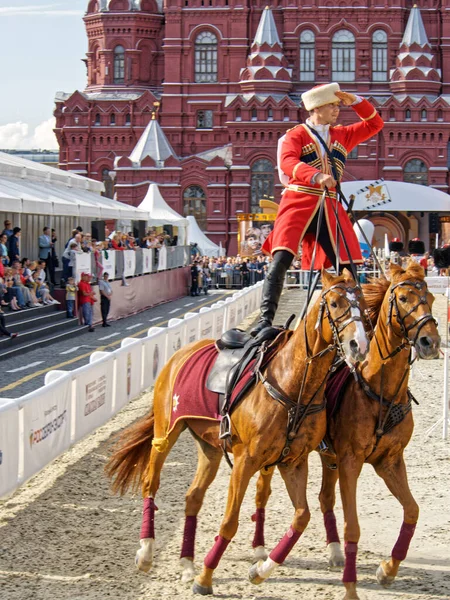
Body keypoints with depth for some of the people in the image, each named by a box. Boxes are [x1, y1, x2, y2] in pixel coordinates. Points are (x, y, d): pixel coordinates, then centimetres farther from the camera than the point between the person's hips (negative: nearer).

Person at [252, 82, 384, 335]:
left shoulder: (342, 136, 20)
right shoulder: (296, 135, 3)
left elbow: (375, 124, 23)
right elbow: (287, 162, -16)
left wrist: (355, 101, 8)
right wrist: (316, 176, -34)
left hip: (330, 208, 5)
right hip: (299, 202, -5)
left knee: (348, 263, 0)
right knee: (282, 258, -19)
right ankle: (266, 318, -23)